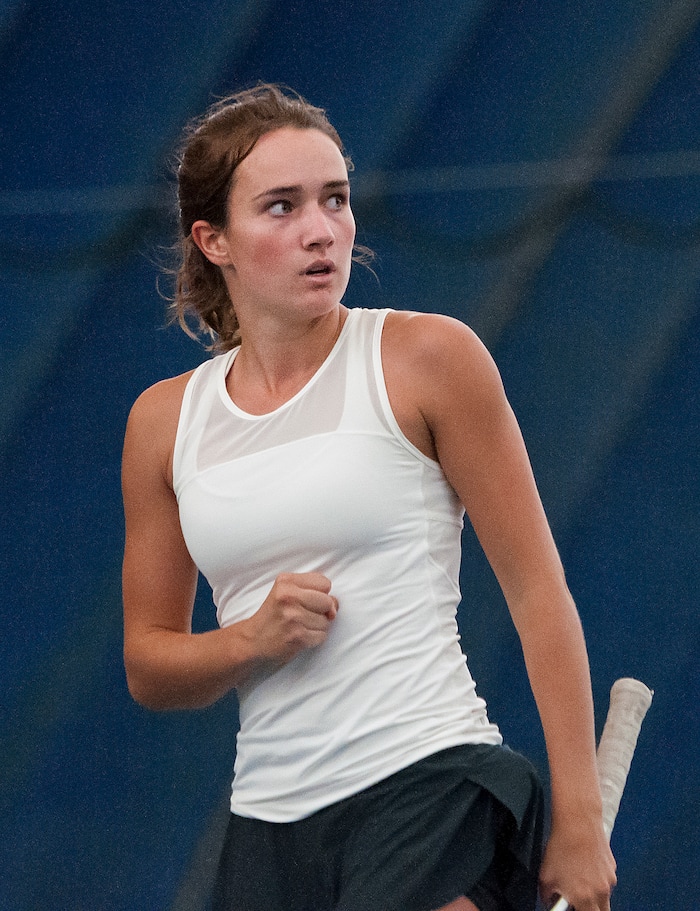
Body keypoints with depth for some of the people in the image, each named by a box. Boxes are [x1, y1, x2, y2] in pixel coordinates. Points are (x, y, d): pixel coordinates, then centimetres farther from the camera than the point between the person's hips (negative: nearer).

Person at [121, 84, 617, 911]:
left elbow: (537, 588, -2)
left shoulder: (427, 358, -2)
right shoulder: (164, 420, 9)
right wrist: (252, 639, -6)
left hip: (434, 789, -4)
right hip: (269, 829, 4)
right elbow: (147, 664, 15)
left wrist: (578, 819, -7)